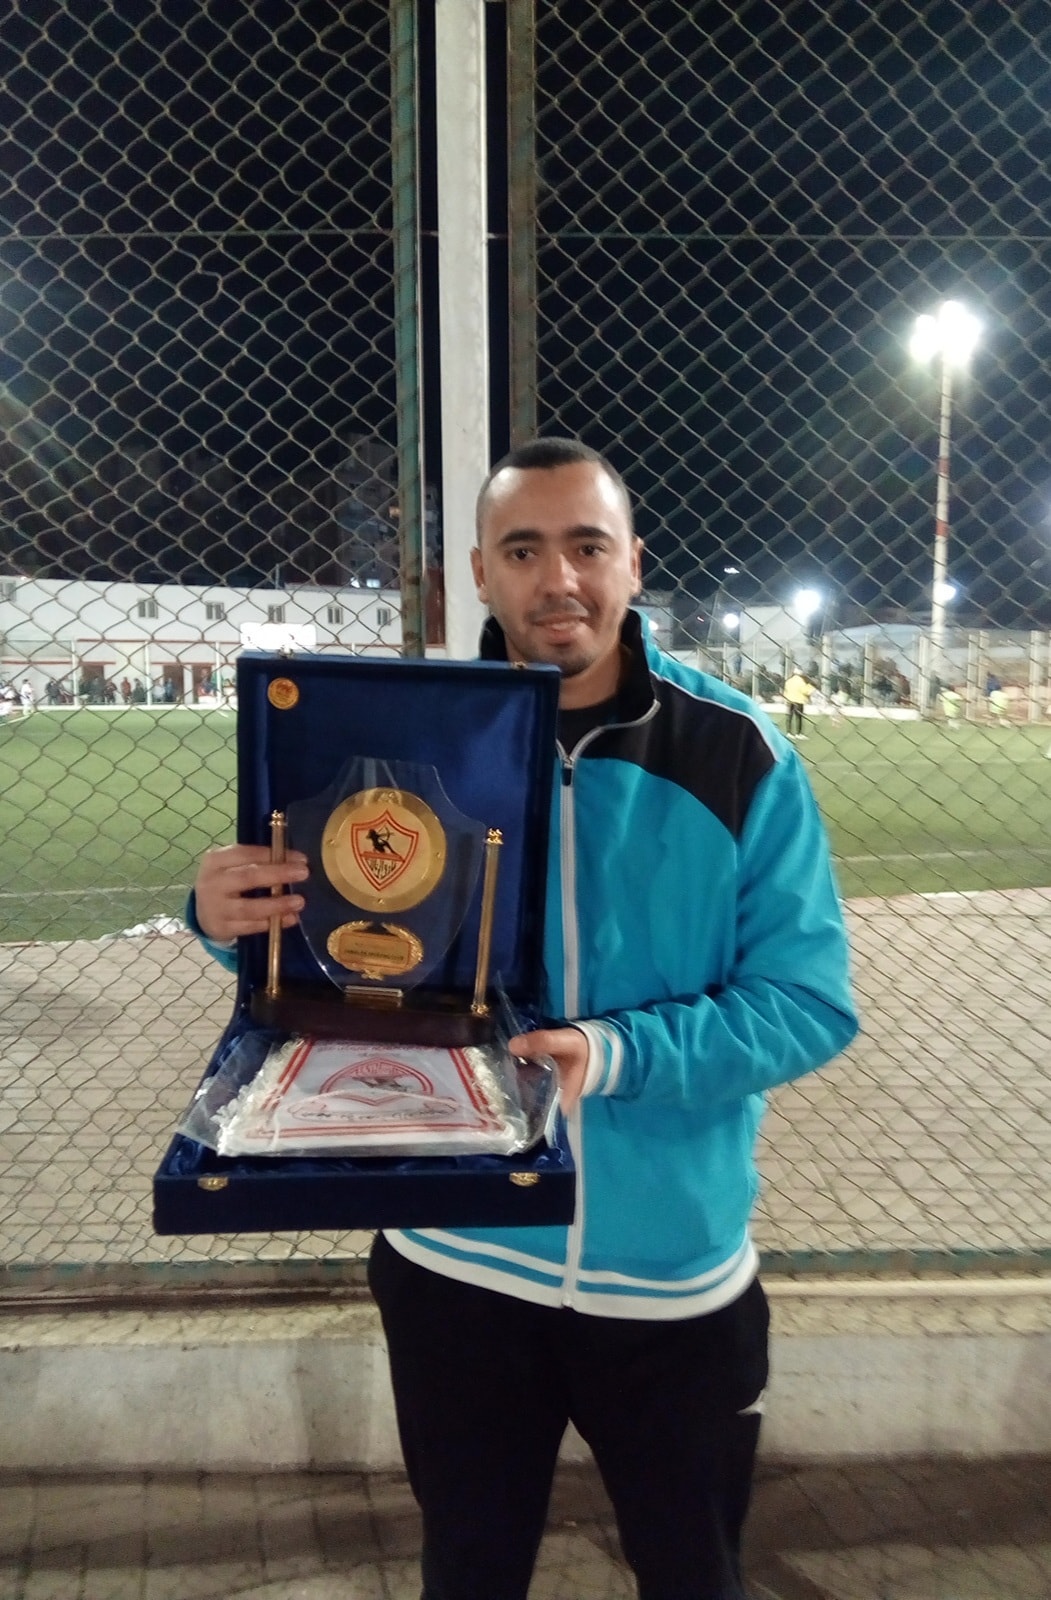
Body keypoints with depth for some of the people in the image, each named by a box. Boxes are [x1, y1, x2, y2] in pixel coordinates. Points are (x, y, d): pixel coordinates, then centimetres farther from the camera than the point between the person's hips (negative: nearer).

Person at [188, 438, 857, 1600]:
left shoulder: (739, 755, -12)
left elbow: (810, 1001, -12)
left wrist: (617, 1055, -27)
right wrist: (234, 921, -21)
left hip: (677, 1276, -1)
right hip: (458, 1264, 2)